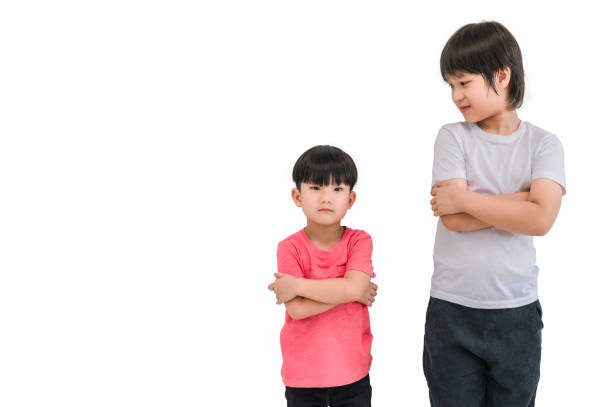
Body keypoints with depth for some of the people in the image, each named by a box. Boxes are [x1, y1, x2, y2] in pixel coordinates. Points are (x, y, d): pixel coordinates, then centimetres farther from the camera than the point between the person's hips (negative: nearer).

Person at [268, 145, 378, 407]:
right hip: (302, 376, 0)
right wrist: (352, 292, -18)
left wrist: (297, 285, -19)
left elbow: (353, 287, -24)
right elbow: (297, 309, -20)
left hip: (352, 374, 1)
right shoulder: (290, 248, -8)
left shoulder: (359, 241, -6)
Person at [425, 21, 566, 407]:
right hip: (451, 310, 0)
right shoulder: (453, 136, -1)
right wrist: (526, 196, -13)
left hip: (518, 313, 0)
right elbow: (452, 220, -13)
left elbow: (541, 219, -18)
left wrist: (464, 198, -15)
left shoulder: (543, 143, -2)